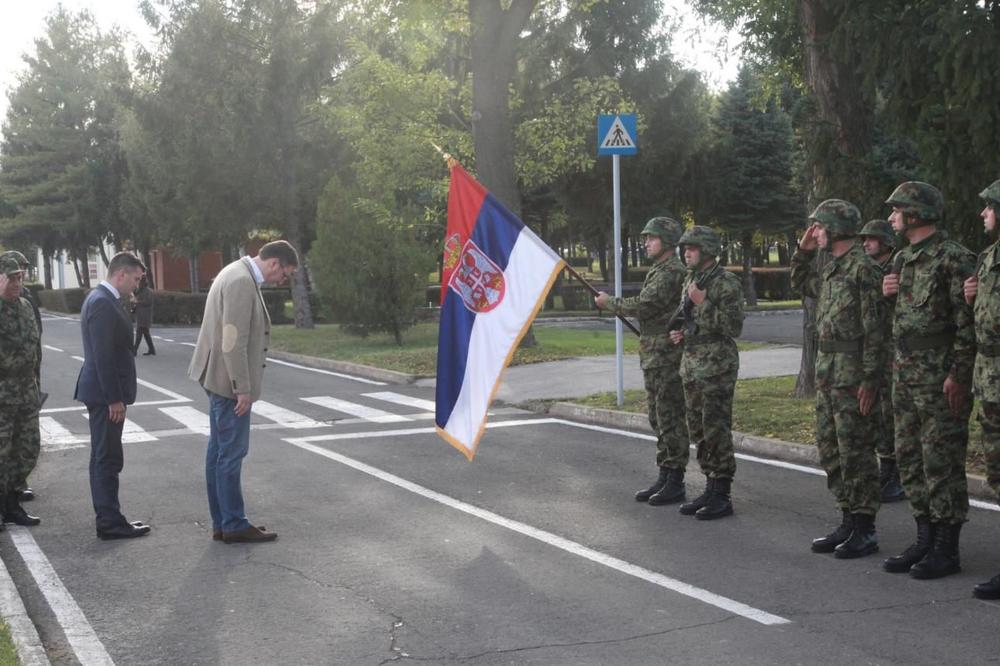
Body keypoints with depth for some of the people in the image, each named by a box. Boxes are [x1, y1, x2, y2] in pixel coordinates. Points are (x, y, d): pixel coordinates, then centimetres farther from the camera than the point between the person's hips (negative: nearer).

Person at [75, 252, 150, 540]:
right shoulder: (103, 303, -19)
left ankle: (107, 518, 22)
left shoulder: (100, 299, 14)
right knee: (108, 459, -5)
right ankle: (110, 523, 1)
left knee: (103, 459, 15)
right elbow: (103, 356, -22)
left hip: (103, 393, 11)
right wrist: (114, 399, -21)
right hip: (105, 394, -11)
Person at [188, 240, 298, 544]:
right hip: (230, 381, -11)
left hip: (220, 379, 11)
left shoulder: (238, 274, 13)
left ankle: (222, 523, 19)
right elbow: (233, 341, -24)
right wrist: (243, 388, -21)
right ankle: (234, 525, 4)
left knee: (219, 450, 13)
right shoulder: (242, 282, -20)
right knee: (232, 452, -3)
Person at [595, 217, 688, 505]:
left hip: (666, 355, -10)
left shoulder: (672, 272, -14)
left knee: (670, 418, -6)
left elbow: (644, 306, -21)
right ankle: (664, 477, 19)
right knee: (658, 417, 13)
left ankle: (675, 482, -2)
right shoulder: (658, 270, 18)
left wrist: (610, 303, -8)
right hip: (653, 355, 10)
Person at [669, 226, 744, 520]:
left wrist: (703, 303, -21)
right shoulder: (690, 281, 14)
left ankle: (722, 496, 1)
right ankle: (711, 489, 20)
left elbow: (734, 327, -17)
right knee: (698, 430, 11)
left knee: (716, 431, -5)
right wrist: (681, 333, 8)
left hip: (717, 367, -9)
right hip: (691, 365, 9)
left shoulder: (727, 284, -11)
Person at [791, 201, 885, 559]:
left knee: (856, 453, -3)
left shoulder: (863, 268, -14)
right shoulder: (830, 269, 14)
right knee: (830, 450, 13)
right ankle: (849, 520, 22)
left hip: (852, 376, -9)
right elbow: (801, 284, 34)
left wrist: (869, 380, -21)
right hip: (826, 371, 9)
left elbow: (874, 329, -18)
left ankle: (864, 529, 4)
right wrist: (803, 251, 18)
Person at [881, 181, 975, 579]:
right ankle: (925, 539, 21)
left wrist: (958, 375, -19)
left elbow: (968, 323, -16)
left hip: (940, 377, -9)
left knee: (941, 461, -4)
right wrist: (889, 293, 2)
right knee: (909, 458, 12)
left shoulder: (953, 259, -12)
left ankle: (947, 550, 4)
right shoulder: (903, 259, 14)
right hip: (904, 373, 9)